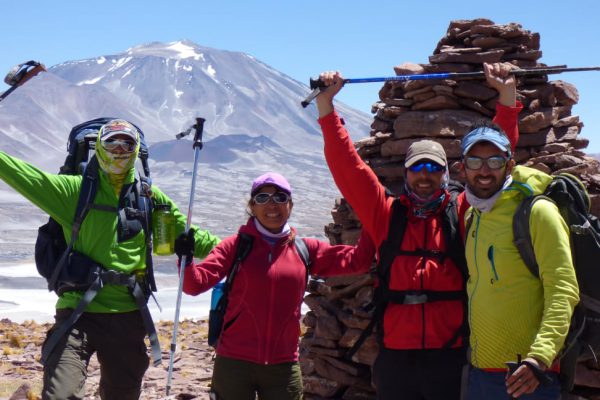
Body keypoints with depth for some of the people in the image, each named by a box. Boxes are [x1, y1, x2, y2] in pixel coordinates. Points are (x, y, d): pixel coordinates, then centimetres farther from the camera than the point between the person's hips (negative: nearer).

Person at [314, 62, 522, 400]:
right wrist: (326, 103, 1)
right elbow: (347, 164, 6)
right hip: (395, 357, 1)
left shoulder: (464, 213, 6)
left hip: (451, 357, -1)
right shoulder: (386, 214, 9)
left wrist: (507, 97, -3)